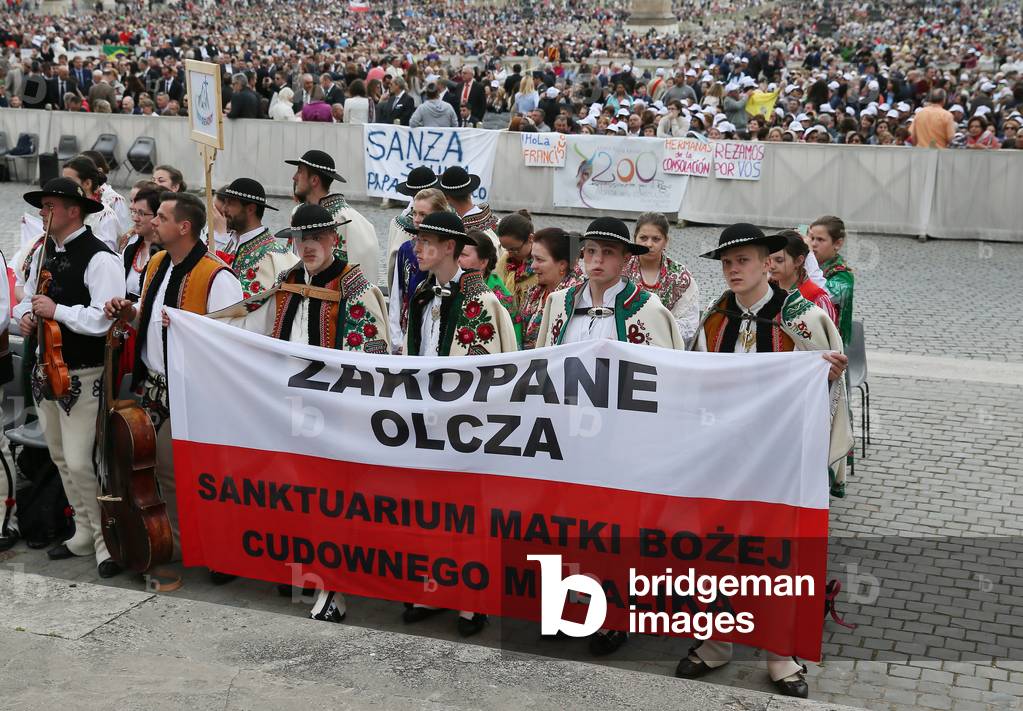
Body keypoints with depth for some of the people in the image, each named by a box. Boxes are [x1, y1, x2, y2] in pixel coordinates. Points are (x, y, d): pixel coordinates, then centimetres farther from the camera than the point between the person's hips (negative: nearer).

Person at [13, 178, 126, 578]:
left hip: (82, 375, -9)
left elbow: (103, 320, -25)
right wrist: (25, 314, 2)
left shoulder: (99, 259, -16)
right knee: (61, 459, 17)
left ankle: (105, 541, 6)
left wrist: (56, 311, -20)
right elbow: (27, 298, 24)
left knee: (78, 462, -9)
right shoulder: (42, 254, 11)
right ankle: (84, 534, 30)